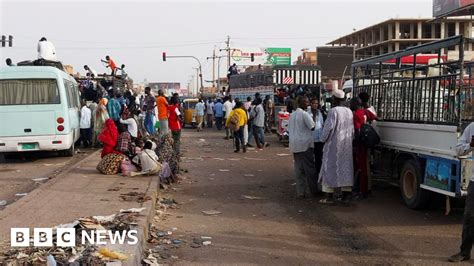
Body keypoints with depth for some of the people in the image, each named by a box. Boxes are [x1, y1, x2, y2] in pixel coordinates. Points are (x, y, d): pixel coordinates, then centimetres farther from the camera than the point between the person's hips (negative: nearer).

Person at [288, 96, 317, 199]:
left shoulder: (292, 115, 12)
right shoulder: (304, 114, -11)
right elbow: (313, 127, -14)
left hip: (294, 145, 7)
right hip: (305, 144, -7)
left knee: (298, 169, 7)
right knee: (310, 168, 1)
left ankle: (300, 192, 6)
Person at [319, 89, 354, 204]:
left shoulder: (333, 111, -14)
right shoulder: (349, 112, 6)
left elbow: (329, 127, -16)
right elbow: (352, 130, 8)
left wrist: (323, 138, -1)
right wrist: (349, 140, 17)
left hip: (334, 144, -6)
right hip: (347, 145, 6)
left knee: (331, 168, 0)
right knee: (345, 168, 10)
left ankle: (329, 197, 0)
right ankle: (345, 196, 11)